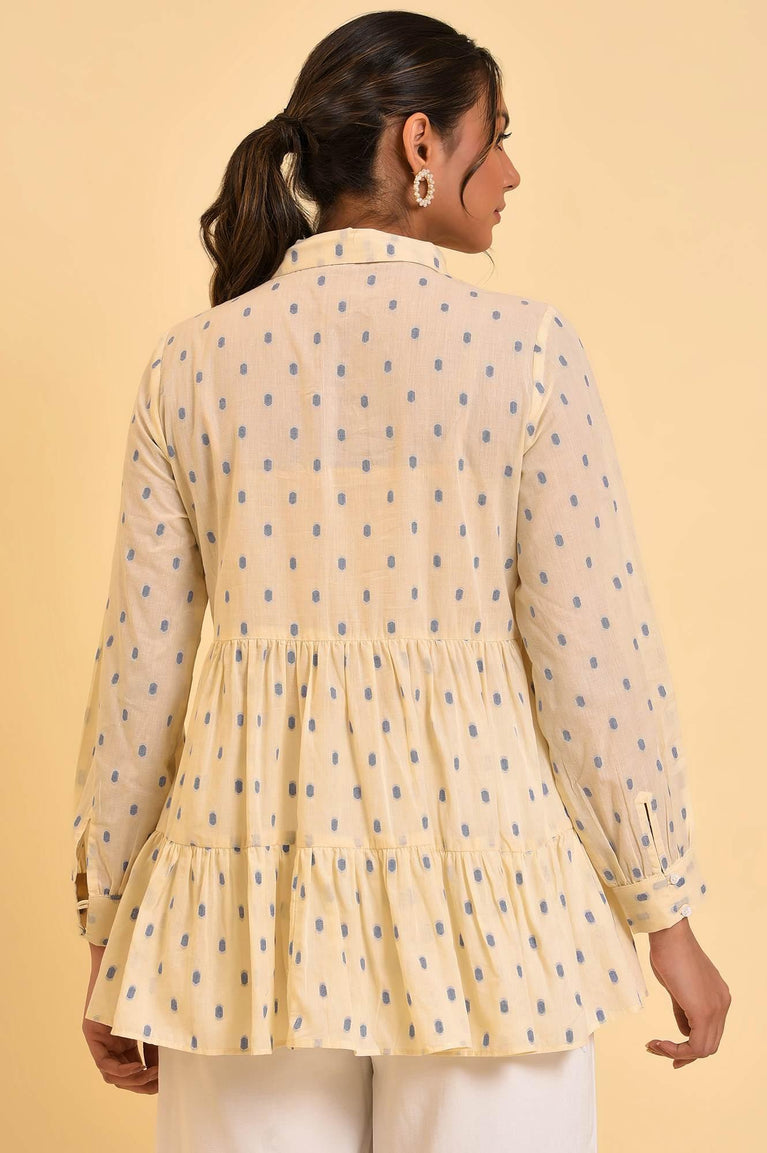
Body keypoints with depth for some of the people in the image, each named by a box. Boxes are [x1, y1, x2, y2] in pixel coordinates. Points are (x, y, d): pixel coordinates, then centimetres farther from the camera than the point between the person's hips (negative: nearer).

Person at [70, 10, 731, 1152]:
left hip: (255, 849, 3)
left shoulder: (191, 362, 0)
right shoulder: (523, 347, -8)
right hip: (473, 834, -2)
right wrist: (666, 911, 3)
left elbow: (139, 666, 2)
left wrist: (111, 927, 13)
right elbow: (597, 654, -8)